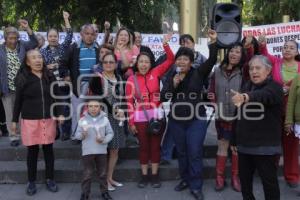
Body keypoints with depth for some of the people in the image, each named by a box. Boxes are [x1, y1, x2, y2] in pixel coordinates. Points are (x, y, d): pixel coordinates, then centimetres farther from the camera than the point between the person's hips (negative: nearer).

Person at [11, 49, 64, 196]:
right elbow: (18, 101, 0)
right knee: (32, 150, 6)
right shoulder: (22, 78, -4)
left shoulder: (49, 77, 4)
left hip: (48, 119, 2)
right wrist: (14, 120, 1)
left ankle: (50, 179, 22)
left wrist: (60, 113, 0)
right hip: (30, 120, -2)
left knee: (48, 149, 9)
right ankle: (31, 181, 20)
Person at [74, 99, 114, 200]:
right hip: (87, 152, -1)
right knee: (87, 174, 3)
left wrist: (104, 140, -16)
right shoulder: (82, 120, -2)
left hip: (101, 151, 1)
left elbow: (110, 133, 2)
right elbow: (77, 134, 1)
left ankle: (104, 191, 25)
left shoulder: (105, 119, 0)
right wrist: (82, 135, -21)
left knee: (102, 173, 12)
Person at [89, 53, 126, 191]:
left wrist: (121, 110, -5)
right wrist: (114, 111, -14)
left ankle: (110, 178, 22)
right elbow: (98, 98, -14)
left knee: (115, 150, 10)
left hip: (117, 118, 6)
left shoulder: (119, 78, 13)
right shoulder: (97, 78, -7)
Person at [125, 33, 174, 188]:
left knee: (155, 145, 9)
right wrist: (131, 122, -3)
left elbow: (170, 60, -2)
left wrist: (165, 44, -14)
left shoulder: (155, 73, -1)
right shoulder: (131, 80, -3)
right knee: (143, 146, 11)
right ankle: (144, 176, 22)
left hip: (156, 115, 1)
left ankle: (155, 176, 22)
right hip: (140, 118, -1)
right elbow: (129, 102, -2)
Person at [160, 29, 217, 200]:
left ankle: (196, 186, 8)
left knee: (195, 153, -2)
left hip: (196, 119, -3)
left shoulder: (198, 74, -4)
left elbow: (212, 61, -18)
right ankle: (185, 179, 31)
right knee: (181, 152, 14)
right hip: (176, 120, 4)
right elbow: (163, 97, -2)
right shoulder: (172, 77, 5)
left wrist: (214, 43, -31)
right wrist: (173, 85, -17)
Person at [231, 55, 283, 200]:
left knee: (269, 181, 3)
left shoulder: (274, 88, -11)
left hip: (265, 146, -6)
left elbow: (262, 95, -36)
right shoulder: (246, 87, 10)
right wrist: (235, 140, 15)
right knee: (244, 179, 15)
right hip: (245, 144, 7)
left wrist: (245, 97, -57)